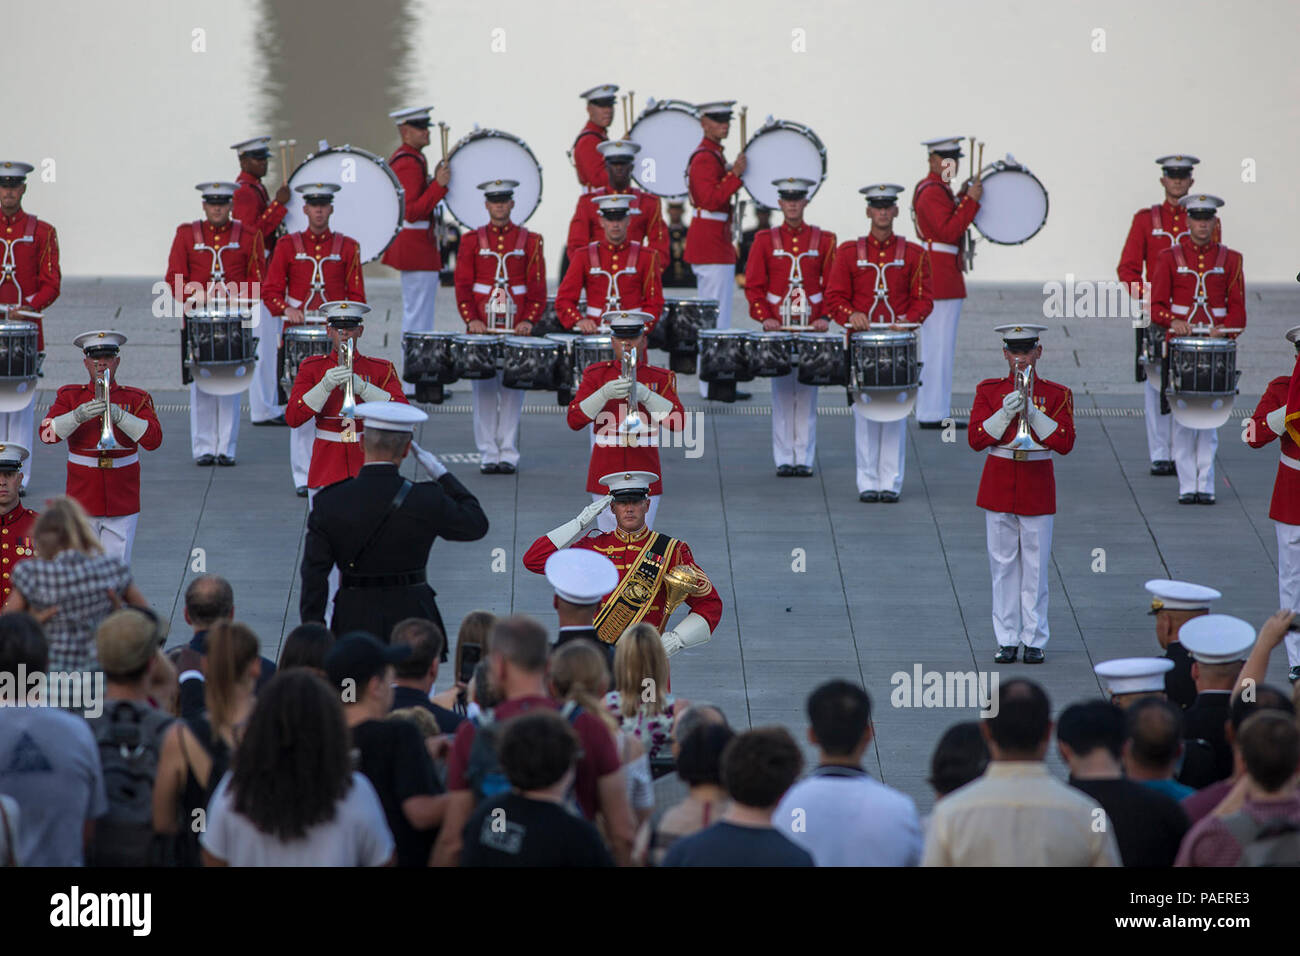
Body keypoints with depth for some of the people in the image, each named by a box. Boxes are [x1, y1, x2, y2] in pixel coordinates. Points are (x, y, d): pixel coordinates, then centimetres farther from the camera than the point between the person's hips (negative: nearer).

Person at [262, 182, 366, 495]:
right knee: (300, 407, -2)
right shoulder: (288, 246, 7)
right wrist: (286, 310, -15)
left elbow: (357, 295, 7)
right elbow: (271, 290, 5)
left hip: (335, 337, 0)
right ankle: (303, 477, 2)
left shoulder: (347, 247, 8)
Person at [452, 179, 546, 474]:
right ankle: (489, 454, 5)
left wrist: (529, 320, -11)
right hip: (481, 328, 0)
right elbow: (463, 284, 3)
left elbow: (537, 287, 3)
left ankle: (508, 454, 5)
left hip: (516, 329, 0)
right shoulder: (472, 240, 7)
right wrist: (471, 319, -11)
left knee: (513, 390, 0)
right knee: (484, 390, 0)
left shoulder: (530, 241, 6)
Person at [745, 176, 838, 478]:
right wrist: (764, 317, -10)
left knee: (807, 393, 1)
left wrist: (825, 317, -8)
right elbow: (753, 285, 4)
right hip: (777, 329, 0)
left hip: (812, 329, 0)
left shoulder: (823, 240, 6)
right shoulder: (765, 240, 5)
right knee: (782, 393, 1)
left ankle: (804, 459, 5)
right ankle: (784, 459, 6)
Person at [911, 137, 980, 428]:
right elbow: (950, 233, -23)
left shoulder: (935, 188, 16)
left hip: (937, 276, 11)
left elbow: (949, 227, 20)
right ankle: (934, 414, -6)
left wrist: (961, 198, 10)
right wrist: (970, 201, -21)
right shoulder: (933, 192, -16)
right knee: (940, 346, -8)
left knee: (937, 346, 14)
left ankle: (930, 410, 18)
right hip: (942, 279, -11)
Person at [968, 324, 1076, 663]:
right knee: (1003, 565, 1)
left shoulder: (1057, 394, 3)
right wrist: (1006, 413, -16)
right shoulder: (988, 391, 6)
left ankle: (1035, 640, 5)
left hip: (1037, 485, -1)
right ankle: (1007, 640, 5)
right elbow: (976, 439, -2)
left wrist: (1032, 412, -16)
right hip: (998, 481, 1)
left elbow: (1065, 443, -6)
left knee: (1035, 567, -1)